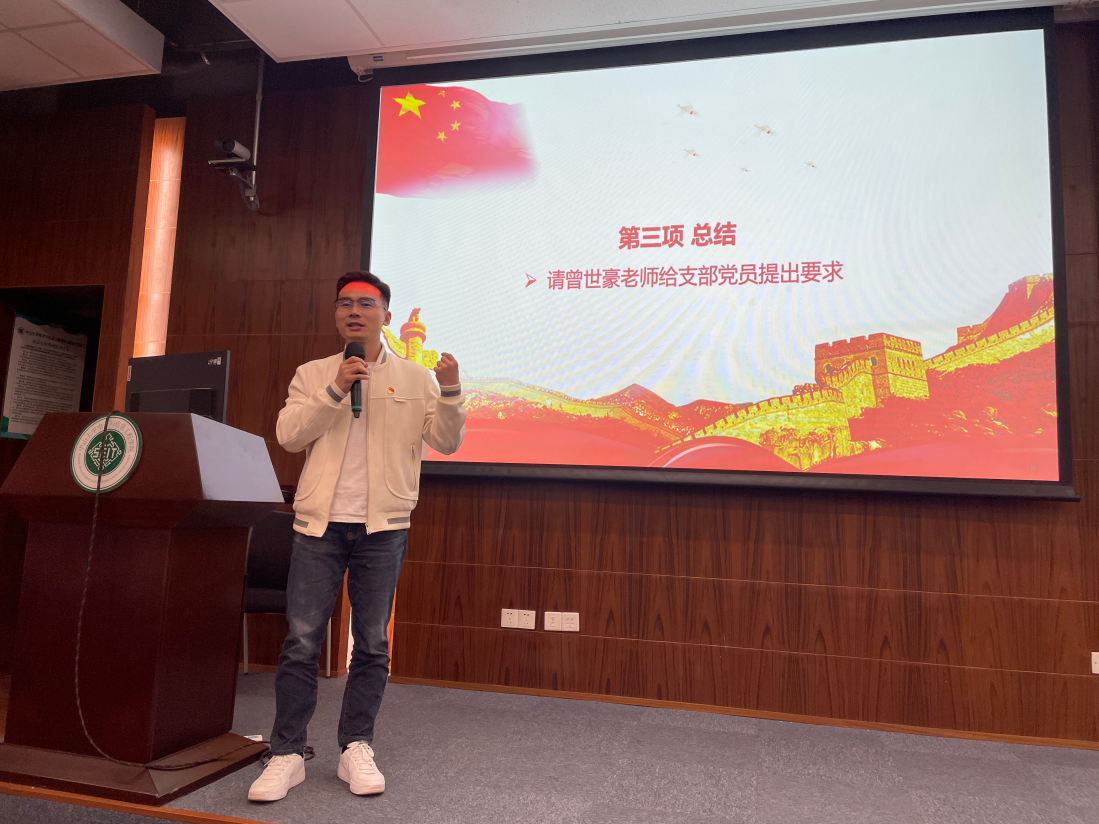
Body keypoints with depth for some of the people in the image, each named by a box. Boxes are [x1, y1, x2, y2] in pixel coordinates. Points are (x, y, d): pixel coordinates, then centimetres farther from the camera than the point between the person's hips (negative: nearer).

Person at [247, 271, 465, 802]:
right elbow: (288, 436, -2)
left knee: (372, 643, 6)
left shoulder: (415, 379, 7)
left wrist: (450, 392, -17)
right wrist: (335, 390, -12)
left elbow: (446, 443, 0)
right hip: (319, 523, 0)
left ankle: (356, 748, 20)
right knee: (302, 642, 1)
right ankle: (287, 754, 13)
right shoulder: (312, 375, 10)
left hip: (382, 526, 0)